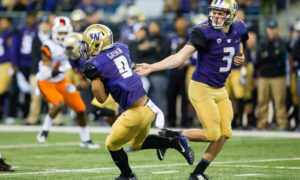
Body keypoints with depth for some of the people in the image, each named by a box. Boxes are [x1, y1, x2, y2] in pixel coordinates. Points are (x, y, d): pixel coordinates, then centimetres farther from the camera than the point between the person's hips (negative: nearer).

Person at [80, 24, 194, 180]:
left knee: (112, 145, 16)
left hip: (136, 113, -8)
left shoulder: (95, 65, -14)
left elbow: (101, 98, -10)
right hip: (148, 106, 8)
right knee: (138, 143, 30)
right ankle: (175, 142, 15)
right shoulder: (121, 49, 7)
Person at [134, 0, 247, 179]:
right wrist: (152, 67, -32)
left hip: (220, 90, 7)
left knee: (225, 133, 1)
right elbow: (180, 57, -22)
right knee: (212, 134, -11)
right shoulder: (204, 32, -19)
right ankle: (169, 136, 8)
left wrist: (240, 58, 3)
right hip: (202, 88, -7)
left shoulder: (238, 29, 1)